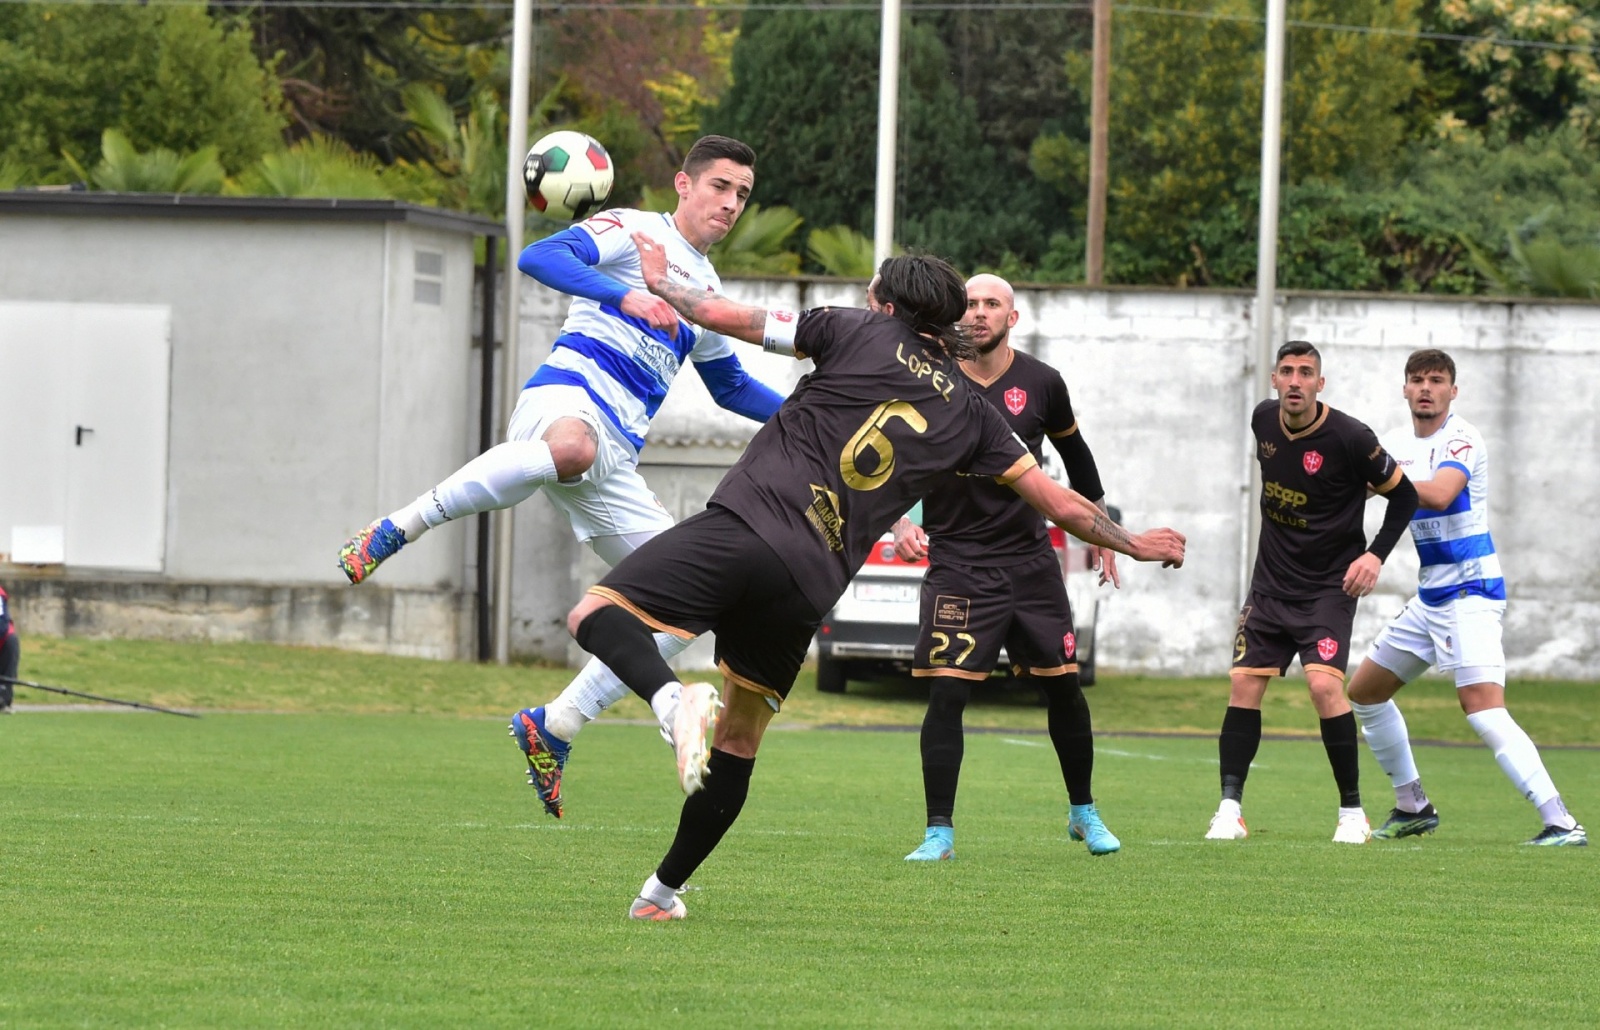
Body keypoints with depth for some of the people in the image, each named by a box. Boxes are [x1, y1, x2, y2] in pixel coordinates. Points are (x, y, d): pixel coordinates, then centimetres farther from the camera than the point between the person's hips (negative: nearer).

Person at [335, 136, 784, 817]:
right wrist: (624, 294, -25)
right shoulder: (634, 231, 6)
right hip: (570, 391, -8)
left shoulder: (707, 291, 29)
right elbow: (540, 257, -13)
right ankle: (395, 532, -37)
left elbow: (731, 388, 44)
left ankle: (552, 728, 8)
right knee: (574, 447, -46)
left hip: (616, 462, 8)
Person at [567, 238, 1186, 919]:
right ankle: (663, 891, 17)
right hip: (808, 588, 4)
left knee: (595, 614, -9)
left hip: (745, 524, -4)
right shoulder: (970, 411, 19)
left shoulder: (860, 333, 10)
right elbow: (1060, 505, 23)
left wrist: (659, 281, 28)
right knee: (738, 741, 17)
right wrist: (1133, 543, 39)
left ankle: (675, 702, -37)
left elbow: (720, 315, 10)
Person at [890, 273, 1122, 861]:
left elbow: (1074, 453, 18)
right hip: (957, 564, -2)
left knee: (1063, 686, 5)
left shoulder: (1040, 384, 1)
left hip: (1031, 559, 2)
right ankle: (939, 832, -4)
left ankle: (1083, 812, 25)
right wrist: (900, 524, -15)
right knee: (947, 692, -12)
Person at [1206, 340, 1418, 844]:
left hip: (1329, 588, -5)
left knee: (1324, 685, -20)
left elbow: (1404, 495, -7)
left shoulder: (1349, 437, -17)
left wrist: (1376, 554, -18)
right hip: (1271, 584, 5)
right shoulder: (1263, 420, 0)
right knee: (1244, 686, -4)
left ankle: (1353, 812, -8)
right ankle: (1230, 809, 3)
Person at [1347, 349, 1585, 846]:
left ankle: (1562, 824, -28)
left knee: (1483, 709, -23)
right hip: (1429, 596, 9)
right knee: (1364, 693, 15)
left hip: (1470, 591, -9)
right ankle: (1413, 808, 28)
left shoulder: (1462, 439, -14)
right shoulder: (1401, 443, 11)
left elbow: (1439, 494, -32)